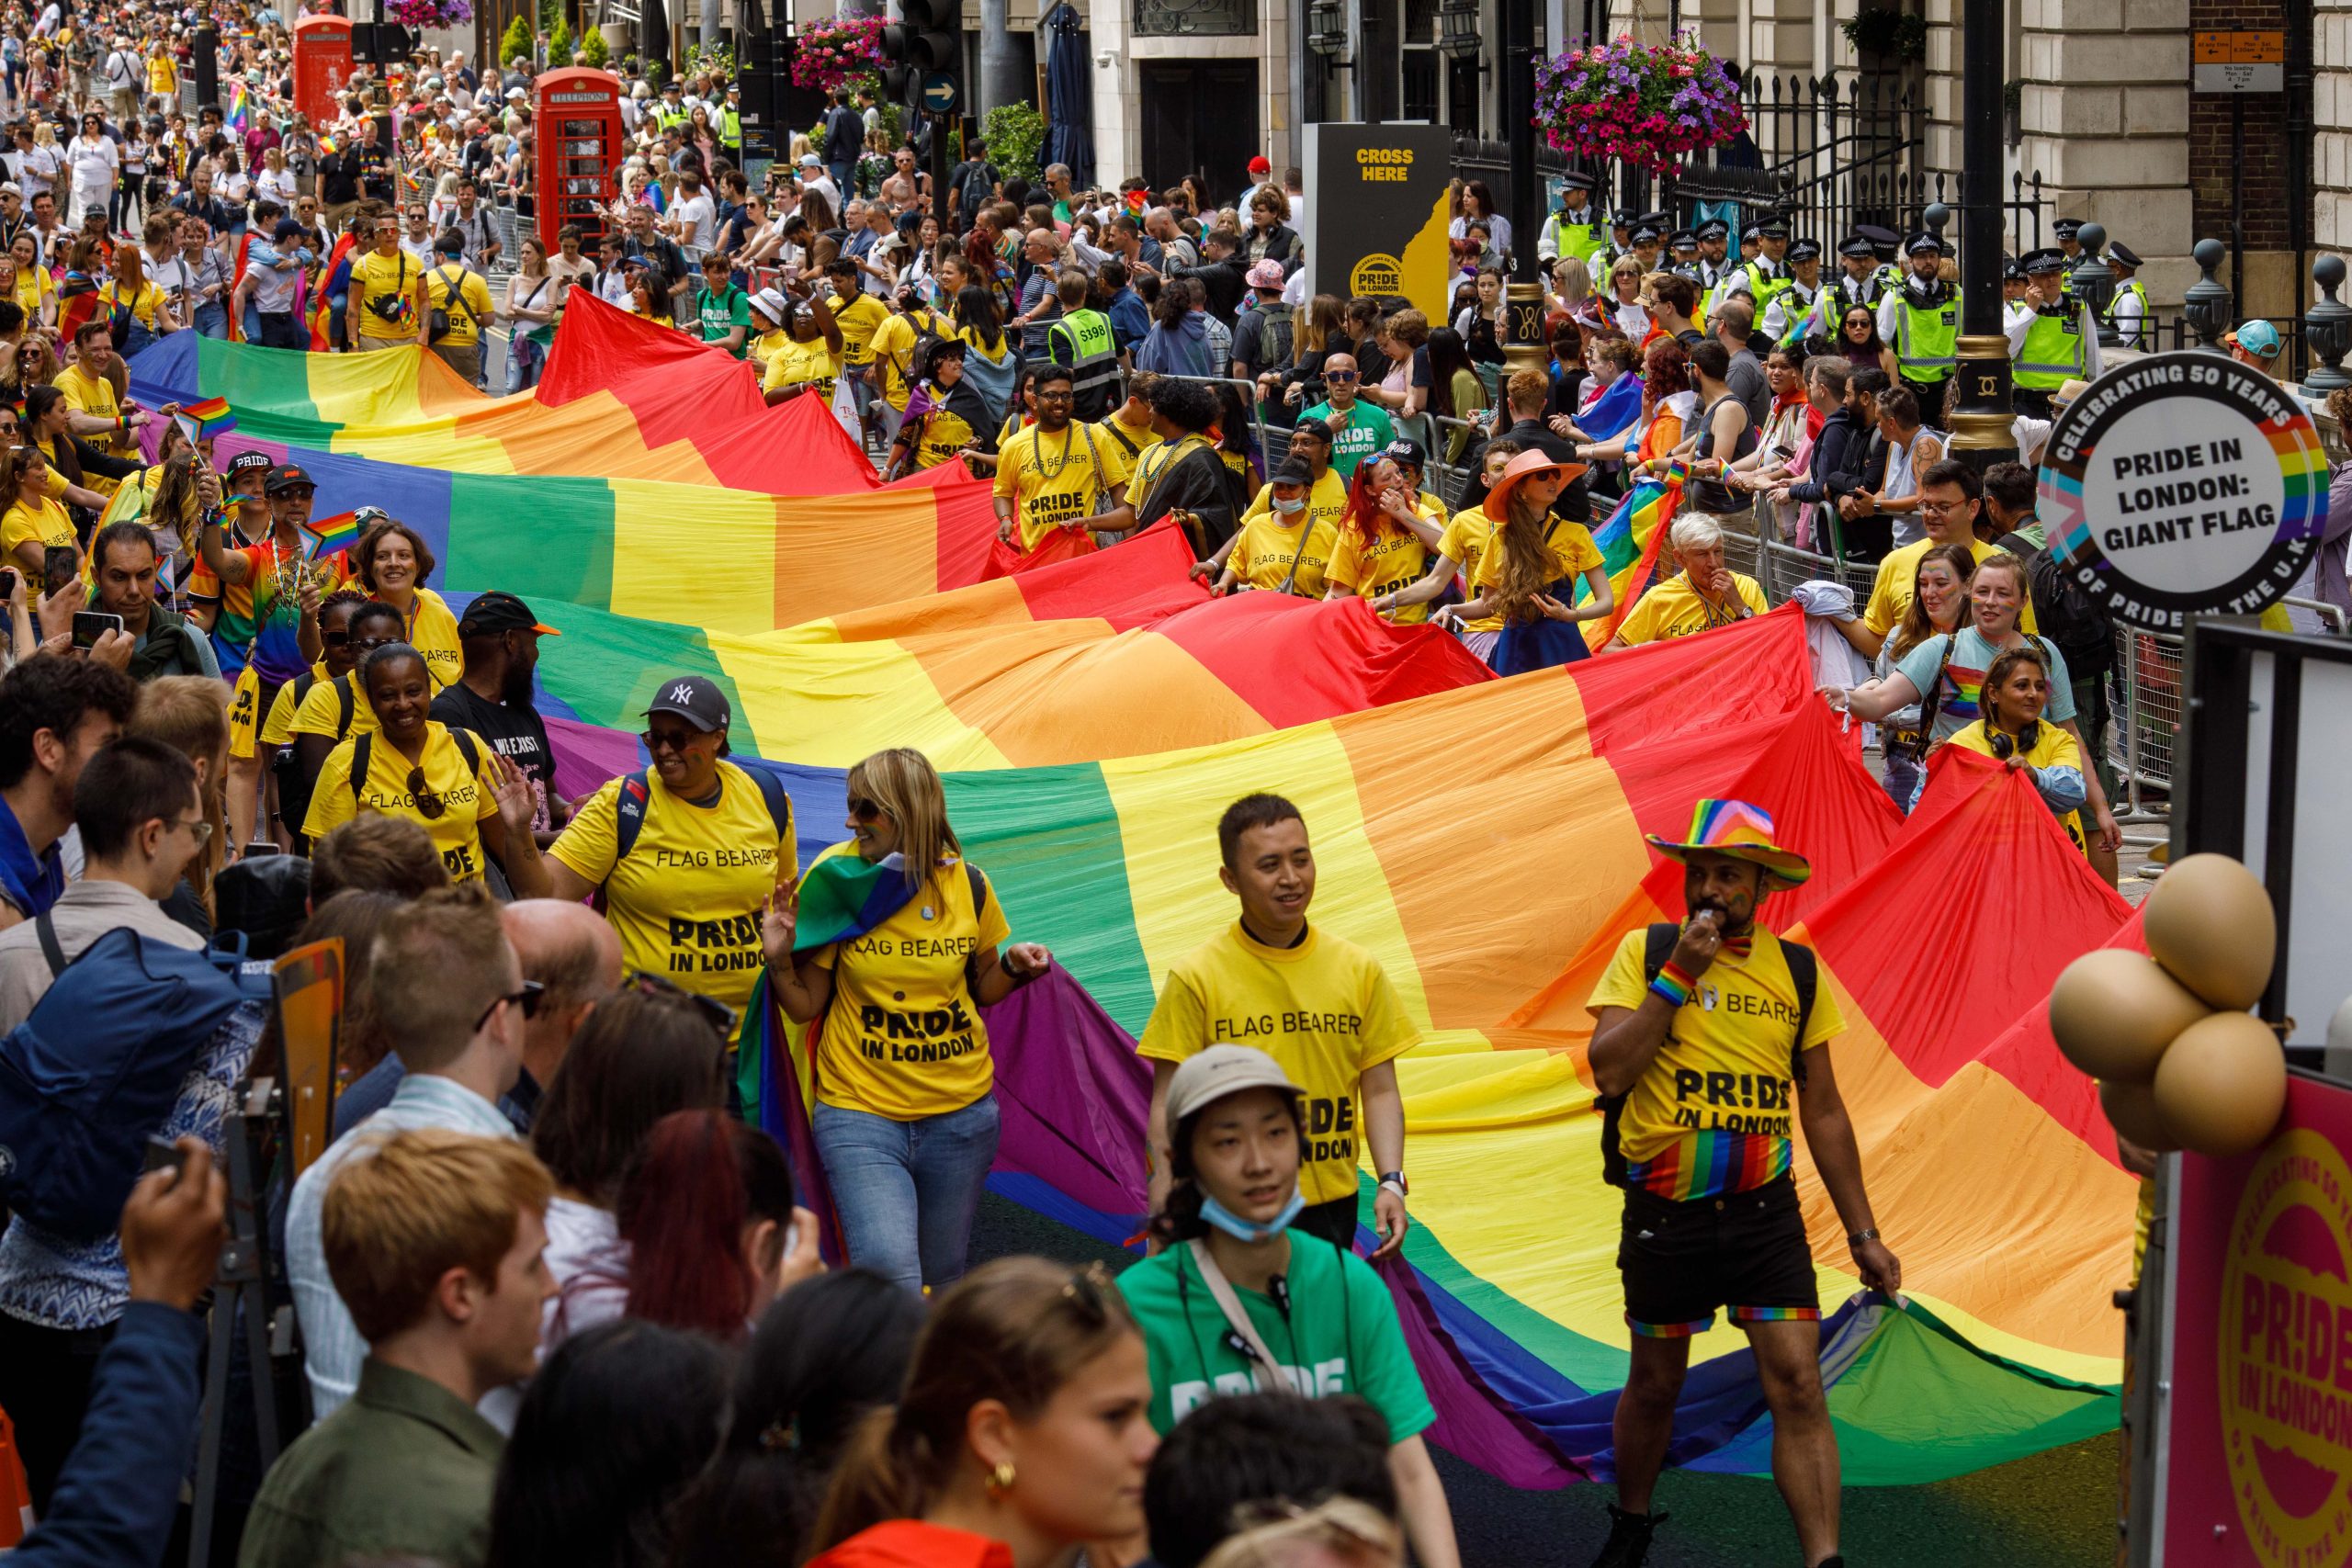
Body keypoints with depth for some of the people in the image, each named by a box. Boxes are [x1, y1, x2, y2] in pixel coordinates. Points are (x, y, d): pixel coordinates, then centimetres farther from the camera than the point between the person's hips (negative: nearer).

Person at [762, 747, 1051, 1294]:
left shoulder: (967, 885, 0)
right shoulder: (836, 884, -6)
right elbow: (806, 1006, 1)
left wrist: (1012, 965, -5)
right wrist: (780, 960, -17)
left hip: (960, 1113, 3)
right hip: (861, 1113, -2)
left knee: (940, 1279, 13)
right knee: (890, 1271, -23)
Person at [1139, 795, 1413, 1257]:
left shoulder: (1358, 970, 7)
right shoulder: (1197, 977, -4)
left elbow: (1379, 1091, 7)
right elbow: (1169, 1102, -4)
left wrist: (1391, 1182, -6)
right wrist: (1166, 1197, -15)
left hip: (1330, 1206, 3)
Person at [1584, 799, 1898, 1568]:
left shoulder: (1797, 971, 4)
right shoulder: (1646, 951, -3)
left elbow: (1822, 1110, 10)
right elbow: (1609, 1070, -15)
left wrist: (1862, 1232, 9)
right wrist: (1679, 975, -18)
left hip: (1765, 1212, 1)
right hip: (1665, 1212, -1)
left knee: (1797, 1386, -10)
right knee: (1655, 1384, 14)